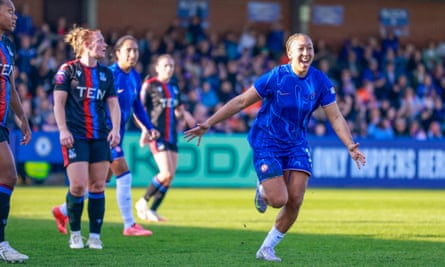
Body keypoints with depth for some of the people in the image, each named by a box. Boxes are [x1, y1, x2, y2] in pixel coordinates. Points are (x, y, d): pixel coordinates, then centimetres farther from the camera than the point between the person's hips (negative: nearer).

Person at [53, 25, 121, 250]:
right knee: (78, 186, -12)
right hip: (75, 136, -5)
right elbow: (58, 102, -3)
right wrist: (63, 130, -12)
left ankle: (95, 235, 9)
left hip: (100, 137, 5)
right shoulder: (68, 70, -2)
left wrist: (115, 129, -2)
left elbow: (113, 104, 13)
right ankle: (75, 233, 7)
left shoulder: (106, 73, 13)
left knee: (98, 186, 2)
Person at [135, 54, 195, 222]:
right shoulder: (150, 85, -5)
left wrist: (184, 114, 4)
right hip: (157, 135, -7)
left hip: (172, 136, 7)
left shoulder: (174, 88, 15)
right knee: (166, 173, -16)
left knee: (170, 176, 2)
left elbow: (179, 110, 25)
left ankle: (152, 211, 11)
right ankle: (143, 202, 2)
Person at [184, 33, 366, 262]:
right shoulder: (275, 77, -17)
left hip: (296, 144, 4)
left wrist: (350, 146, -19)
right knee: (279, 200, -15)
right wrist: (208, 124, -14)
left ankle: (267, 248, 13)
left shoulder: (320, 81, -7)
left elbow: (335, 117, -5)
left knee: (294, 201, -6)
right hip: (267, 143, -4)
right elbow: (241, 101, -12)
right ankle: (262, 190, 24)